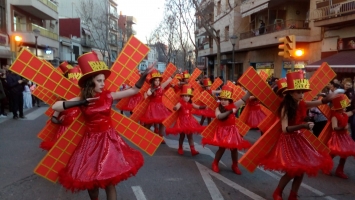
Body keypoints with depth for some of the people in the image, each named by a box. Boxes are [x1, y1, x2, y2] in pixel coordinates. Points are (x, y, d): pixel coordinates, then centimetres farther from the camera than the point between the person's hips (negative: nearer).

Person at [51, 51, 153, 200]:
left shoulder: (109, 96, -3)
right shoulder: (82, 99, -6)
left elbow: (134, 90, 0)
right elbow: (55, 106, -12)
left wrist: (144, 75, -9)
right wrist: (80, 103, -18)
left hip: (108, 139, 0)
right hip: (91, 140, 0)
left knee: (109, 178, 3)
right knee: (90, 177, 10)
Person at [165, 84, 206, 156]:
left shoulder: (190, 104, 3)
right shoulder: (180, 103, -14)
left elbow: (198, 107, 11)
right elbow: (176, 108, -32)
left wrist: (204, 107, -2)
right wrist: (175, 108, -56)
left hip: (189, 121, 4)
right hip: (182, 121, -4)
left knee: (190, 135, 6)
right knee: (182, 135, 7)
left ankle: (193, 150, 6)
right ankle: (180, 149, 26)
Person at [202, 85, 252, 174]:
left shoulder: (233, 106, -4)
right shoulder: (218, 108, -8)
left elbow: (244, 99, -8)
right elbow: (219, 116, -30)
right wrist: (230, 111, -31)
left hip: (232, 130, 3)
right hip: (222, 130, -2)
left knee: (234, 148, 8)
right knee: (222, 148, 1)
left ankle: (235, 166, 26)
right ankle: (215, 164, 22)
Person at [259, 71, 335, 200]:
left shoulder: (303, 104, -1)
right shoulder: (286, 107, -20)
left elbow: (322, 101, -4)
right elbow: (285, 129, -28)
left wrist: (330, 97, -26)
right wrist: (303, 126, -39)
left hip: (299, 139, 7)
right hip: (288, 140, -7)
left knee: (301, 169, 7)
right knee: (292, 170, -9)